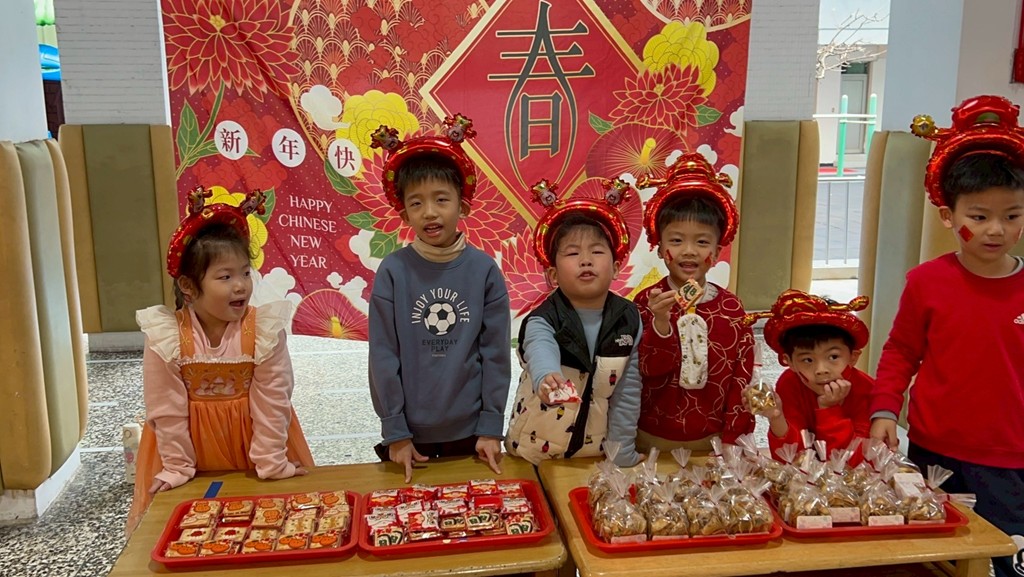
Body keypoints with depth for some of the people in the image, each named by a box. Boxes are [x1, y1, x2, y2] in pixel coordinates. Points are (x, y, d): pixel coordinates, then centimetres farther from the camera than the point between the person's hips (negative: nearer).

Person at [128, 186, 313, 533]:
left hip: (252, 437, 0)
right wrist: (178, 468, -6)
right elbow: (167, 410, -11)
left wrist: (272, 463, -11)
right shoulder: (165, 336, -18)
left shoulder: (265, 329, -19)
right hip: (193, 445, 0)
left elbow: (271, 402, -14)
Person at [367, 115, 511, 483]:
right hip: (410, 435, 0)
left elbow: (496, 353, -3)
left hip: (469, 433, 1)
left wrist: (491, 428, -2)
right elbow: (383, 355, -5)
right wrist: (395, 432, -4)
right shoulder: (393, 271, -8)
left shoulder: (484, 270, -6)